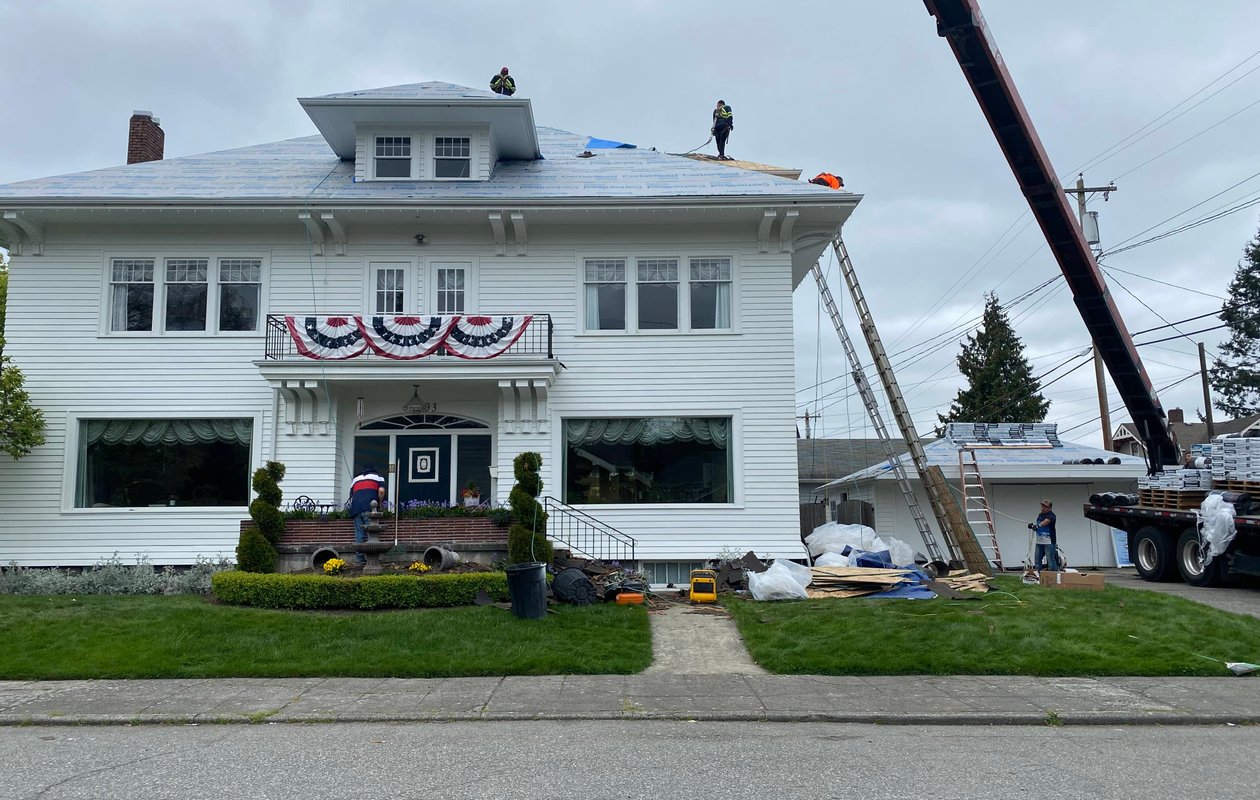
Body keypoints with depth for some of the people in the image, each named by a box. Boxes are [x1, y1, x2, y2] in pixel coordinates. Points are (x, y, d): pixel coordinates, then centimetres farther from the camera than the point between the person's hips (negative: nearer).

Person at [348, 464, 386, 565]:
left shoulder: (355, 479, 30)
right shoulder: (377, 477, 17)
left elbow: (351, 496, 26)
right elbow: (381, 491, -1)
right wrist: (379, 504, 11)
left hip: (355, 508, 4)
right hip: (369, 508, -4)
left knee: (359, 535, 6)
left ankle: (359, 559, 7)